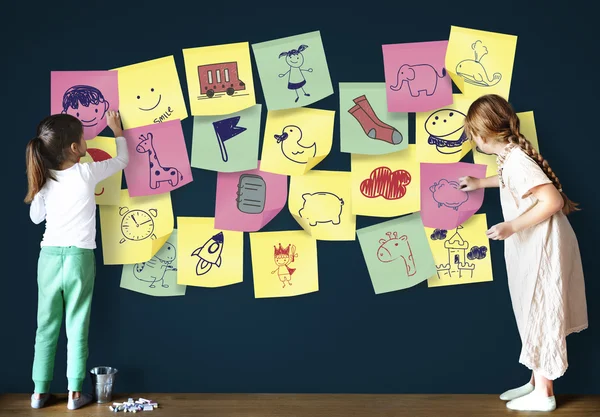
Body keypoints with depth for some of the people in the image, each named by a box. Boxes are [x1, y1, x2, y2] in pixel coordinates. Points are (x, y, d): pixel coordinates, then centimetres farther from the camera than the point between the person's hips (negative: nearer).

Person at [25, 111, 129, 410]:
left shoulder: (44, 178, 2)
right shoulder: (87, 173, -9)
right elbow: (122, 160, 7)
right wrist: (117, 131, 22)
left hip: (49, 256, 3)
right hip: (79, 257, -3)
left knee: (46, 325, 10)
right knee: (77, 326, 4)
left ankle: (40, 391, 15)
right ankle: (75, 392, 8)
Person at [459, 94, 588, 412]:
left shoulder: (515, 160, -24)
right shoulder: (511, 153, 6)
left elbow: (553, 200, -30)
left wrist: (511, 226, -27)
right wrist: (480, 183, 40)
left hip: (542, 249, -10)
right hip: (533, 248, 10)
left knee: (542, 314, 0)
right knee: (535, 314, 17)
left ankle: (543, 394, 12)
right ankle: (537, 381, 28)